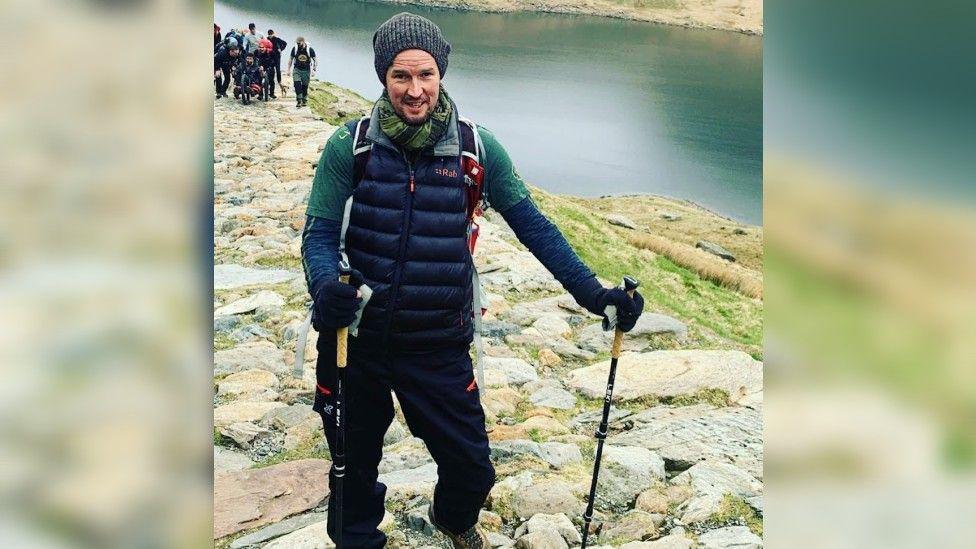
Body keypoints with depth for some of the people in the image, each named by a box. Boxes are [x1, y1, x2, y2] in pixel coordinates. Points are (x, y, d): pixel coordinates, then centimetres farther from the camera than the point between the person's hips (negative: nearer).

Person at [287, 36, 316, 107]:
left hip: (306, 70, -1)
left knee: (305, 86, 4)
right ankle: (299, 100, -14)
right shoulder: (295, 49, -6)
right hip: (297, 69, 1)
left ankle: (304, 101, 22)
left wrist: (314, 70, -12)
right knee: (297, 84, -17)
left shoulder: (310, 49, -11)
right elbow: (291, 59, 7)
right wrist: (289, 70, 3)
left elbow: (315, 60, -3)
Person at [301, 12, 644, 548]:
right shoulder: (350, 145, -8)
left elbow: (531, 224, 0)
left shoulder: (476, 148, -5)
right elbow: (319, 233, -7)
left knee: (472, 471, 10)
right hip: (355, 339, 0)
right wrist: (325, 287, -30)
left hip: (439, 348, 1)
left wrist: (593, 293, -7)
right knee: (353, 469, 17)